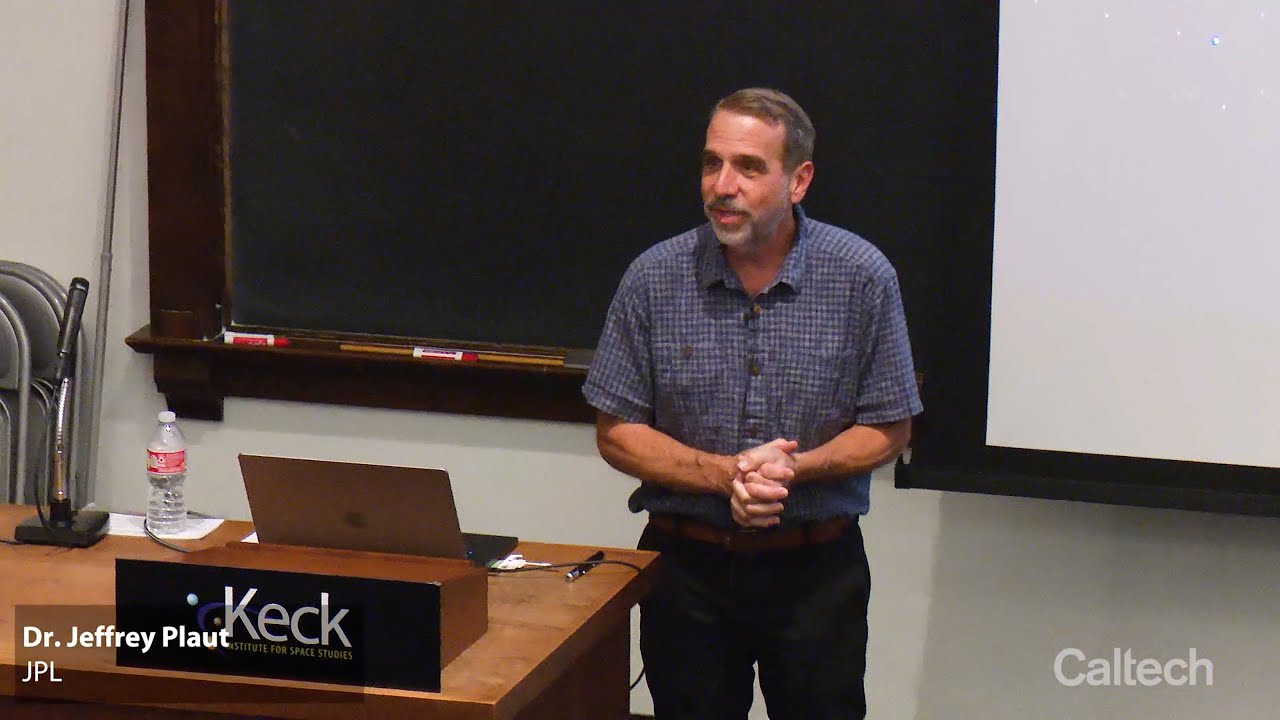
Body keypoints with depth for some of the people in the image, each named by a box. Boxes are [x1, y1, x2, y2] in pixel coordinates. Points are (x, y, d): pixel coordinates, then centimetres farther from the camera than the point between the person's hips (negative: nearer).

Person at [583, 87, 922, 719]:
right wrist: (723, 473, -17)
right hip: (686, 566, 1)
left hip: (817, 571, -1)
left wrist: (794, 467, -19)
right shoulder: (655, 278, -6)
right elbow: (616, 433, -2)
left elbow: (889, 430, -1)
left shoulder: (862, 277, -7)